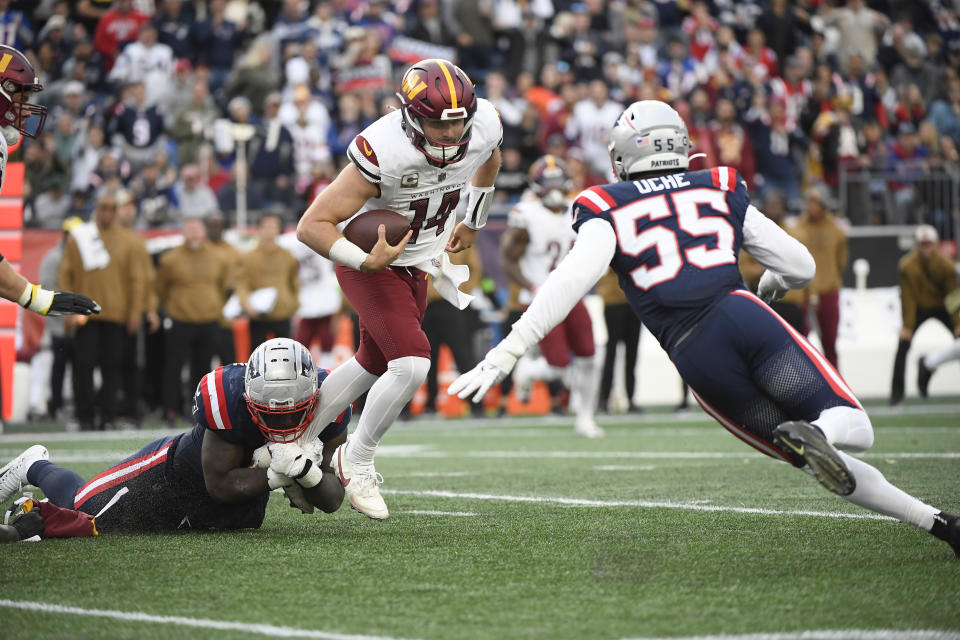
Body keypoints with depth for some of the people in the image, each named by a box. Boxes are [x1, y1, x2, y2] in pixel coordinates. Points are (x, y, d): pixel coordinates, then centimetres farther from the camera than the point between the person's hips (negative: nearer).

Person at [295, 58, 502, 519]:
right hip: (370, 262, -7)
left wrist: (473, 224, 18)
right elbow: (311, 226, -31)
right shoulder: (383, 152, -36)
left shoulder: (484, 126, -19)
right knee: (412, 365, -20)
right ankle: (357, 463, 1)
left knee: (374, 365, 19)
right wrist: (367, 262, -40)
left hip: (415, 264, 7)